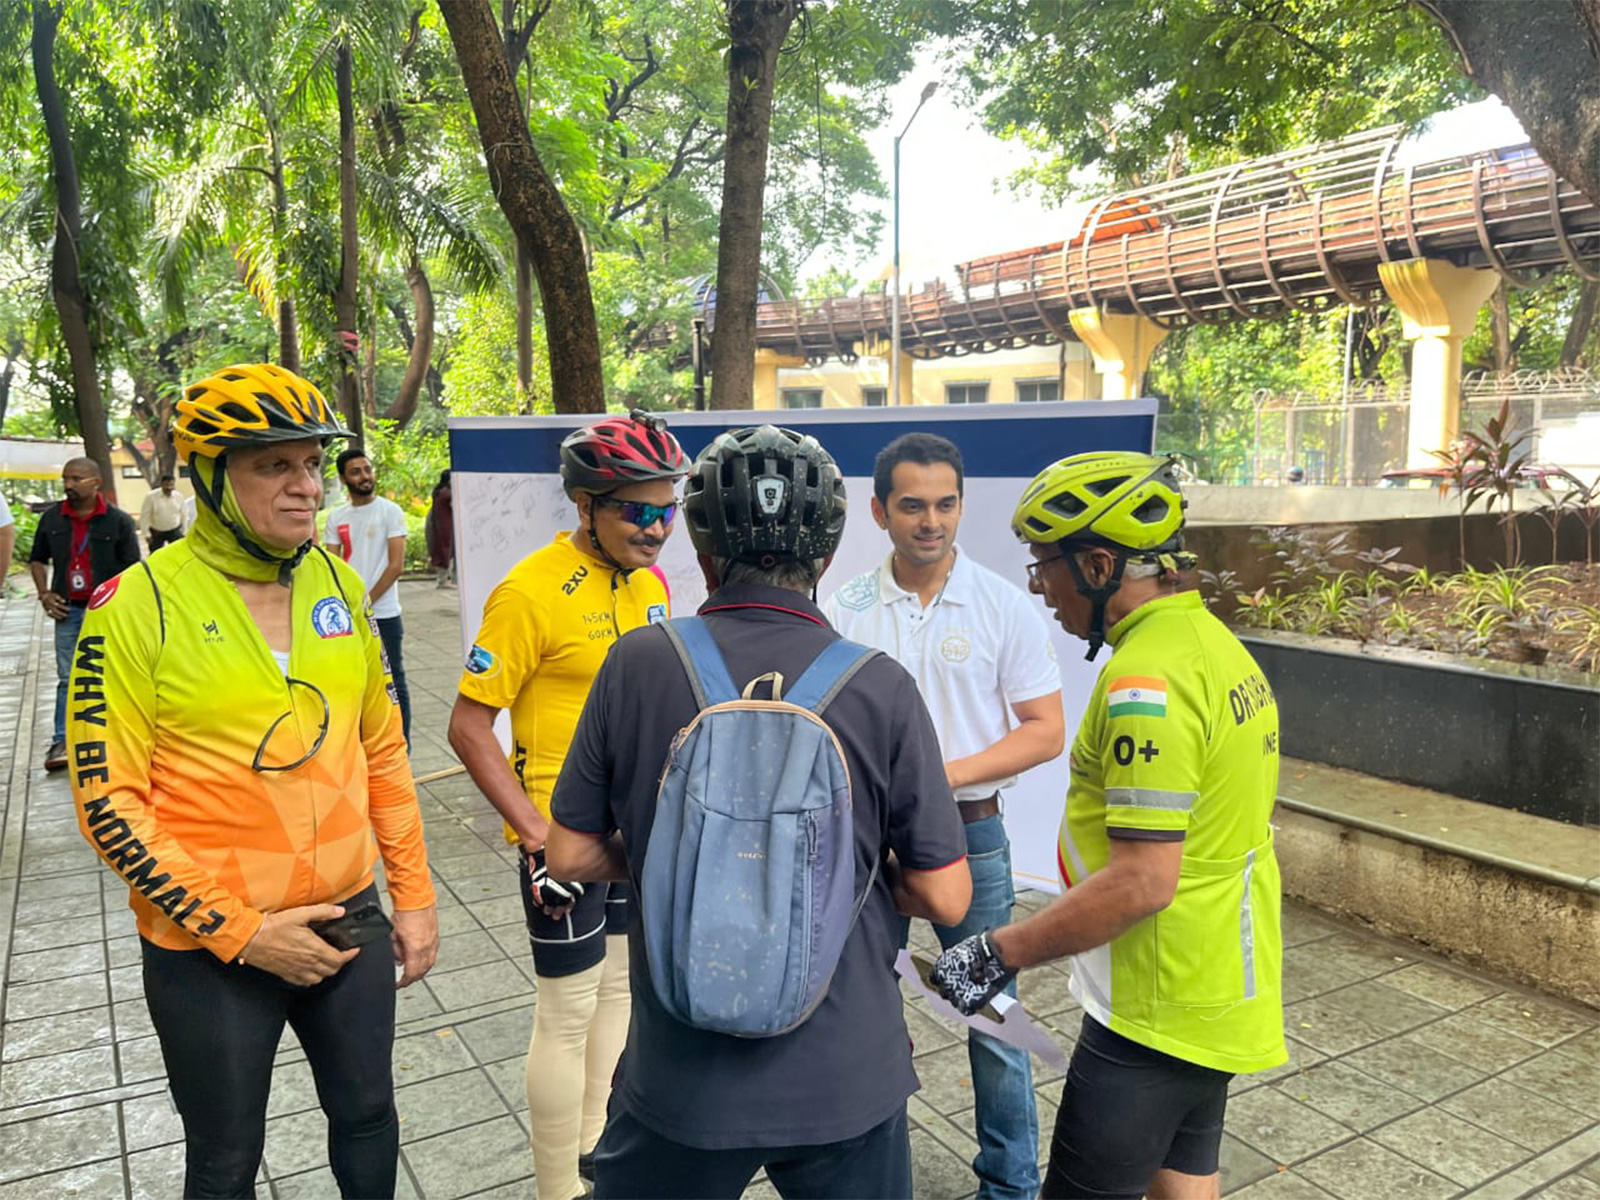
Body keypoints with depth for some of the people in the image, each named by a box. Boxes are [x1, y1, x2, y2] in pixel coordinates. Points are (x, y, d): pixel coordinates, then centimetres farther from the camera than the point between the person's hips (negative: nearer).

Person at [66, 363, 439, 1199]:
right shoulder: (137, 607, -14)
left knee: (368, 1114, 20)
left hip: (349, 915, 4)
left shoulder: (338, 583, 1)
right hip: (208, 948, -4)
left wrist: (413, 896, 7)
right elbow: (108, 802, -12)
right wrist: (240, 933, -15)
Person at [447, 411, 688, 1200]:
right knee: (568, 1012, 5)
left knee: (618, 985, 19)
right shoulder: (532, 590, -19)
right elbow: (468, 727, -16)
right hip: (564, 835, -7)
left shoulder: (649, 583, 3)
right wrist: (535, 834, -20)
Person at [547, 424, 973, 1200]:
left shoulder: (638, 662, -12)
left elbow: (572, 856, -3)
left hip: (682, 1074, 0)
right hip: (846, 1078, 0)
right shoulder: (881, 686, -14)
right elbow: (945, 899, -10)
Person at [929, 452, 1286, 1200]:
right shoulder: (1216, 642, 6)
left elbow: (1141, 882, -27)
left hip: (1156, 1011, -9)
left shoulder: (1146, 681, -25)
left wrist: (998, 954, -20)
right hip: (1223, 995, 10)